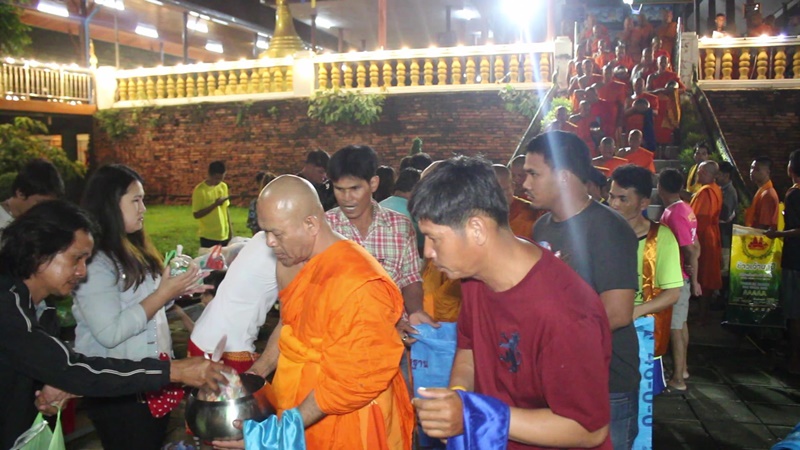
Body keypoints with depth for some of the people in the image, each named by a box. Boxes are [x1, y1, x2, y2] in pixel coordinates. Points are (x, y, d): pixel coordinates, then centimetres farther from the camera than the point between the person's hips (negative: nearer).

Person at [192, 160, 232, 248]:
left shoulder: (223, 186, 5)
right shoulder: (200, 190, -12)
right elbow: (196, 214, -14)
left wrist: (230, 230, 10)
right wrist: (215, 204, -22)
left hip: (224, 235, 5)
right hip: (208, 237, -5)